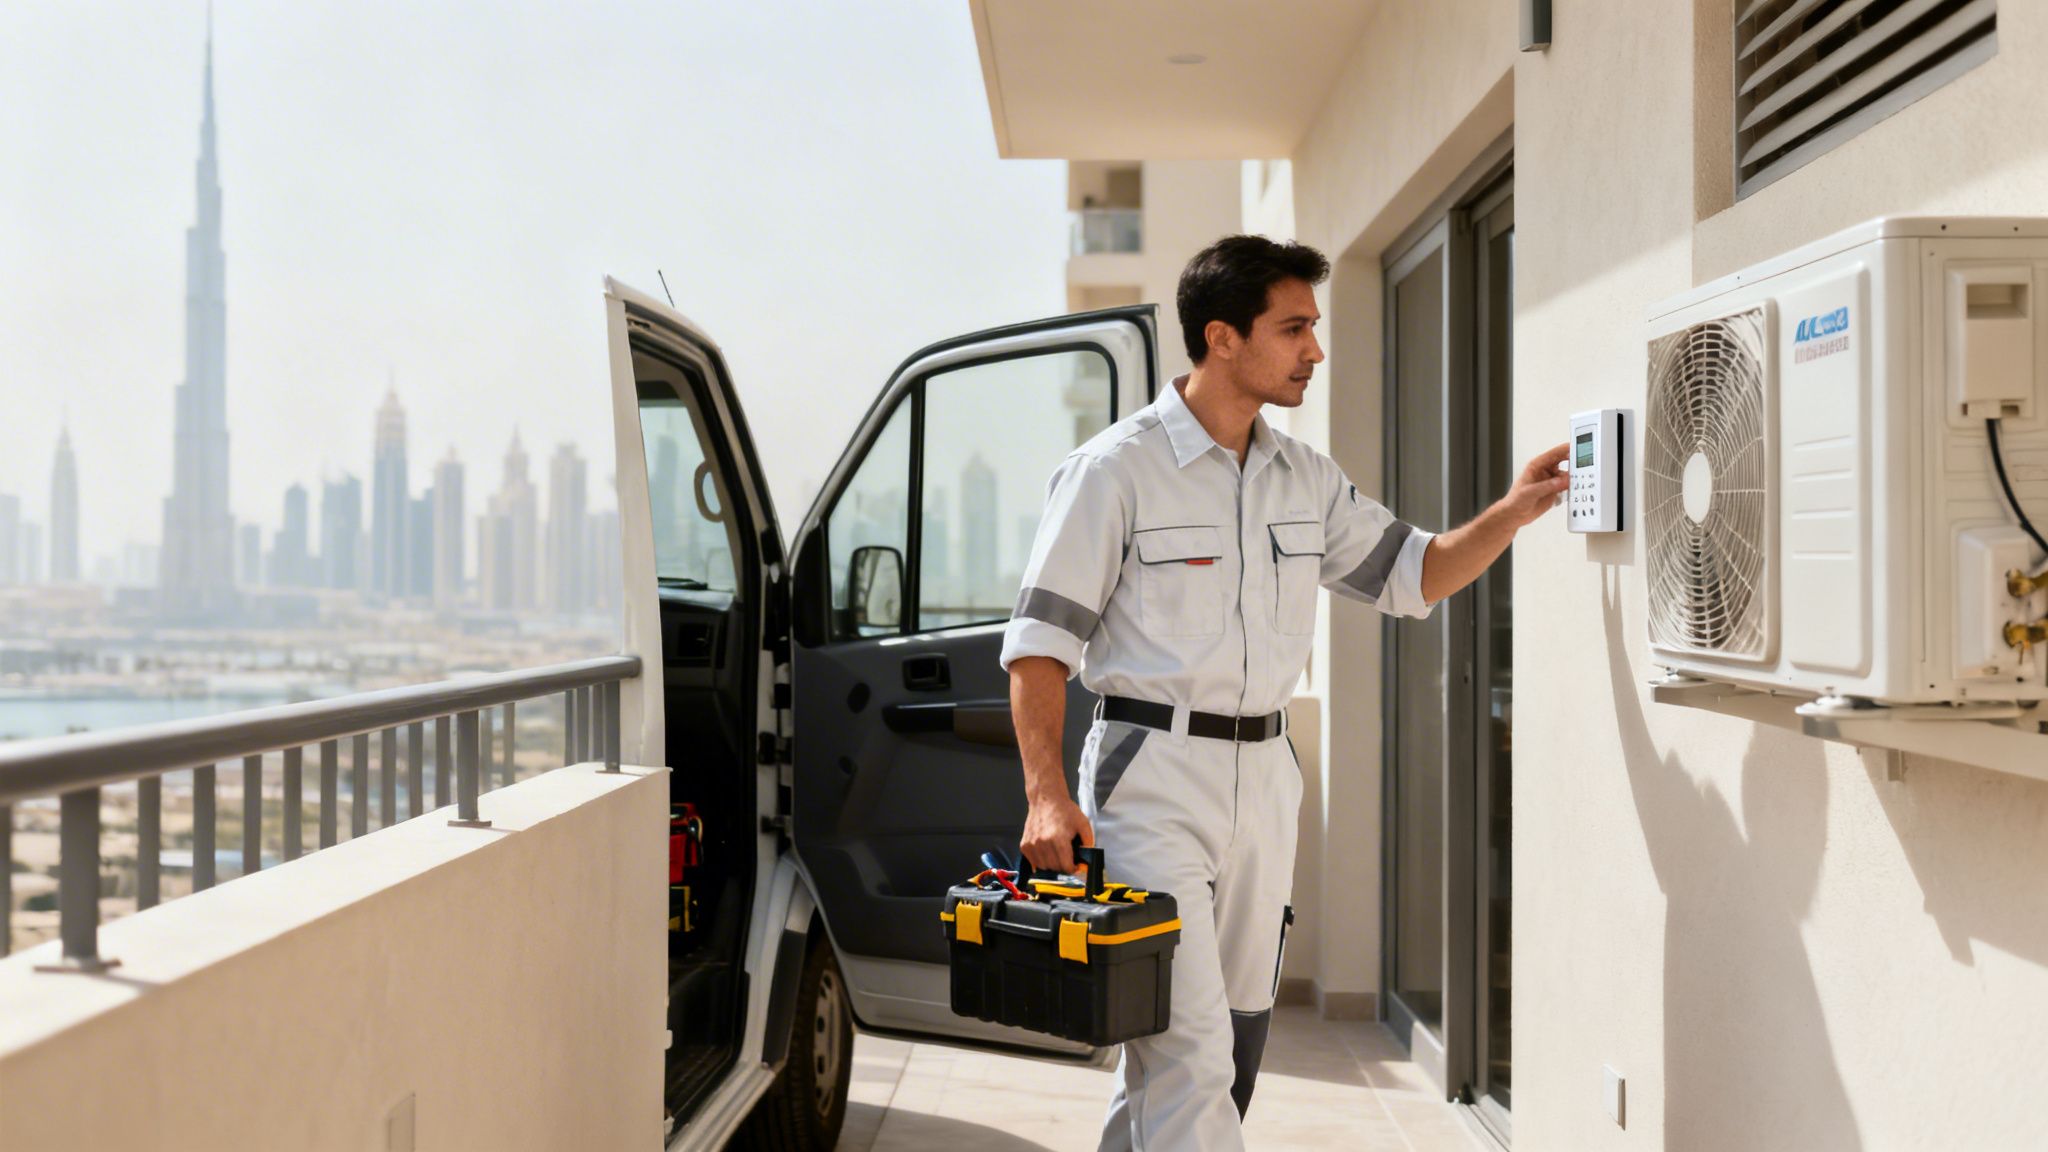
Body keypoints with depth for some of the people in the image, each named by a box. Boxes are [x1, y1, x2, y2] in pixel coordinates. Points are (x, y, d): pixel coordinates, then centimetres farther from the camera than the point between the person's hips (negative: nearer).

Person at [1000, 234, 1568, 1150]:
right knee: (1190, 1047, -12)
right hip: (1151, 776, -7)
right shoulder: (1114, 469, -8)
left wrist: (1510, 514, 2)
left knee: (1234, 1040, 12)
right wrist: (1047, 795, -20)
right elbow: (1039, 643, -10)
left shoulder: (1305, 479, 12)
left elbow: (1411, 576, 18)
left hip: (1264, 778, 7)